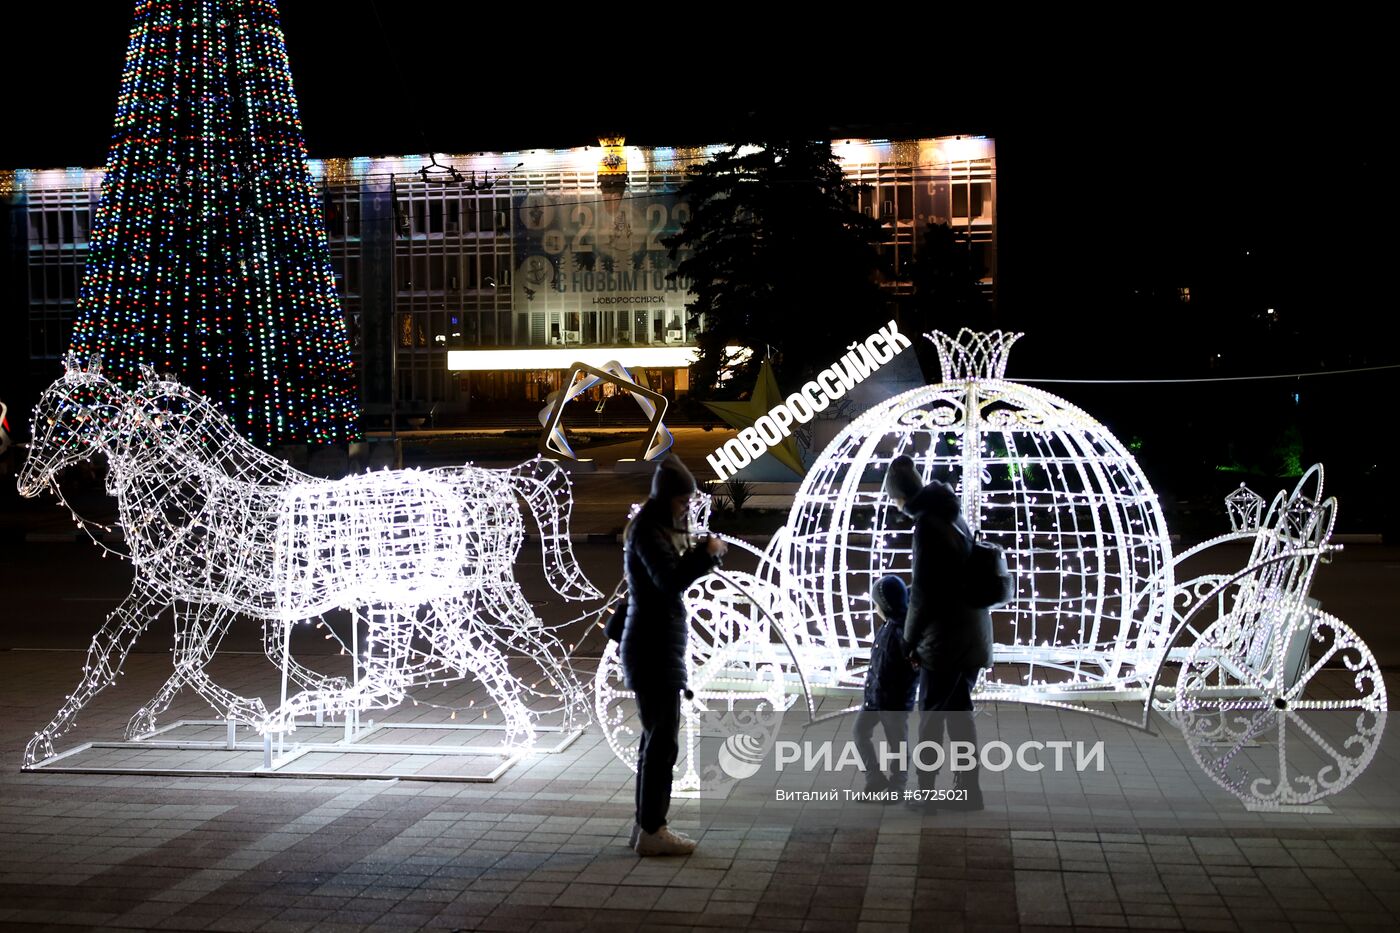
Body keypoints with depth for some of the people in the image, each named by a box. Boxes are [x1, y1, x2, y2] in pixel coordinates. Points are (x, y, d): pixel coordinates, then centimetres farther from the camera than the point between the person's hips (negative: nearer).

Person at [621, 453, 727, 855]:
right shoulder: (648, 532, -14)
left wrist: (702, 555, 4)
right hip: (654, 648, -10)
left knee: (656, 738, 14)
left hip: (657, 645, 10)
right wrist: (706, 552, -17)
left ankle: (647, 825, 21)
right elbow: (671, 581, -24)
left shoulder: (660, 529, 16)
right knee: (663, 741, -6)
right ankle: (651, 832, 0)